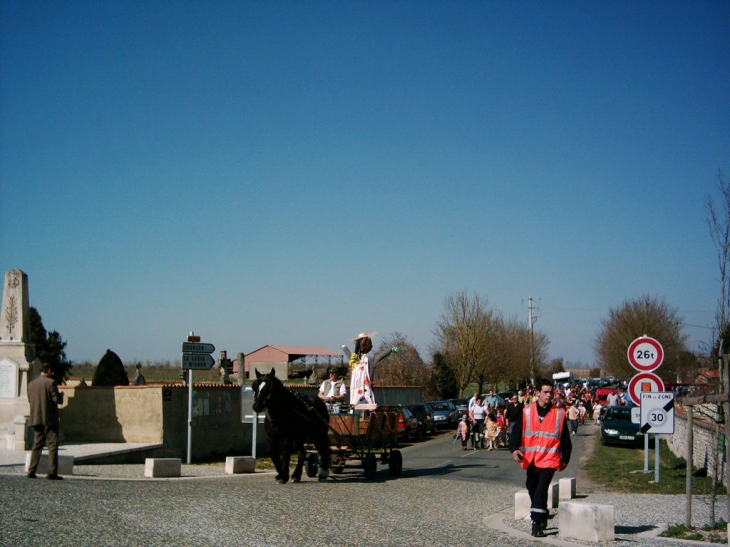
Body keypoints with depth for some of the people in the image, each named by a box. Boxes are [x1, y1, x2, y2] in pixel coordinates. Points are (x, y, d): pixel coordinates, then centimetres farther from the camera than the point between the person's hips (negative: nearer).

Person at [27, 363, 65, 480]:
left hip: (36, 419, 6)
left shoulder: (31, 384, 9)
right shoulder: (50, 382, -11)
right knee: (52, 445, -2)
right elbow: (57, 399, -14)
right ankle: (52, 472, -7)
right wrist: (61, 395, 7)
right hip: (49, 419, -6)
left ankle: (31, 471, 6)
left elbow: (30, 399, 14)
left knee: (37, 444, 11)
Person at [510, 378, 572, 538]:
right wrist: (514, 448, -16)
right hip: (531, 459, 3)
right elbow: (517, 431, 0)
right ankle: (541, 519, 32)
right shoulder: (526, 412, 2)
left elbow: (565, 438, 8)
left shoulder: (559, 413, 1)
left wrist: (565, 458, 11)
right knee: (532, 489, 13)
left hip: (549, 459, -3)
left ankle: (537, 523, -16)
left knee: (541, 489, -17)